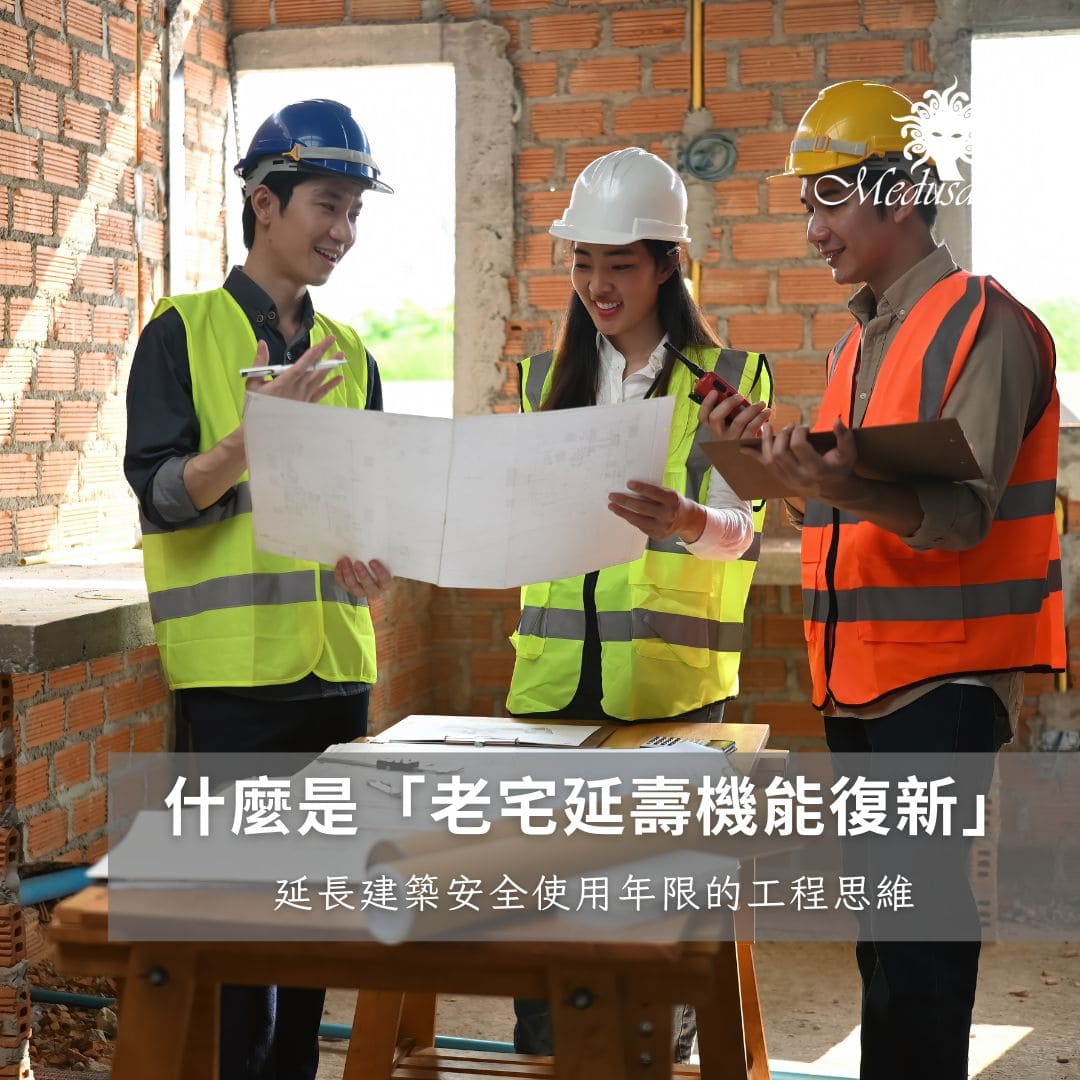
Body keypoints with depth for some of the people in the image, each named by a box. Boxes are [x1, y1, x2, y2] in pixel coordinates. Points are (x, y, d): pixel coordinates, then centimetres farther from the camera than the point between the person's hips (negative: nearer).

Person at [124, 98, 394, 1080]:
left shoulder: (351, 357, 14)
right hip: (231, 664, -5)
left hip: (337, 659, 5)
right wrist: (257, 432, -23)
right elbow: (159, 494, -9)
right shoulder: (183, 332, -1)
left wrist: (366, 553, -6)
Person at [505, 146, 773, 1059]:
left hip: (670, 675, -3)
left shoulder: (728, 378, 2)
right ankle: (539, 1054, 17)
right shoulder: (547, 380, 15)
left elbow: (738, 528, -9)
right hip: (556, 669, 4)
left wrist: (686, 522, -32)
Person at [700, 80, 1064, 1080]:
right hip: (859, 677, 8)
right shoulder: (858, 346, 16)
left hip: (943, 678, -8)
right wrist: (802, 486, 3)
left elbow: (961, 516, -20)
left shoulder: (983, 323, -9)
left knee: (916, 932, -8)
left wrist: (849, 491, -36)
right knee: (882, 924, 13)